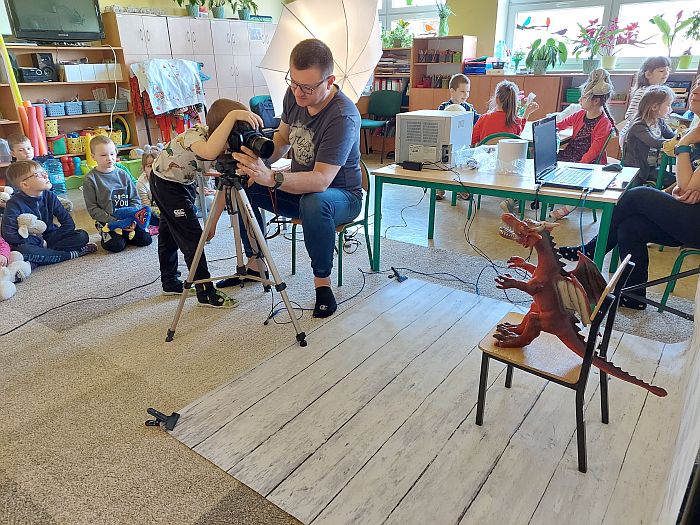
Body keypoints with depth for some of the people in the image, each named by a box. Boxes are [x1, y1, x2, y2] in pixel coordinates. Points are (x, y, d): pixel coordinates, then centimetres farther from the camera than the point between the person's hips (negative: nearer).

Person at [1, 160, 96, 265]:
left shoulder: (49, 197, 0)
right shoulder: (15, 204, -13)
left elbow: (68, 223, -1)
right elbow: (9, 235, -21)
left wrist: (54, 239, -13)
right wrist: (39, 242, -19)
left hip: (50, 237, 4)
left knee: (82, 236, -16)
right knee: (22, 250, -39)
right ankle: (71, 255, -25)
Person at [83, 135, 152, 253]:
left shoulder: (123, 174, 3)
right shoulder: (90, 179, -7)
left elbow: (135, 199, 4)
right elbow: (92, 209, -9)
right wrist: (113, 221, -19)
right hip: (106, 221, -3)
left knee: (145, 239, -10)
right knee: (117, 245, -21)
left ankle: (123, 234, 17)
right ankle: (106, 237, 12)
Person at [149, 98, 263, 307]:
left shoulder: (226, 146, -15)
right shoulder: (195, 134, -35)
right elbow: (210, 152, -59)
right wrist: (232, 116, -62)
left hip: (186, 182, 7)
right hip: (165, 182, -7)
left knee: (169, 233, 19)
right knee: (192, 237, -9)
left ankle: (170, 282, 32)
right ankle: (205, 292, -1)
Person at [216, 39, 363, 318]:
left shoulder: (343, 117, -29)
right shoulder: (294, 95, -6)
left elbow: (321, 180, -36)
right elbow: (283, 138, 10)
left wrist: (272, 178, -49)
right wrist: (258, 161, -9)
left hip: (340, 195, -7)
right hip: (299, 187, 8)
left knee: (314, 203, -41)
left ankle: (322, 280, -19)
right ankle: (255, 263, 9)